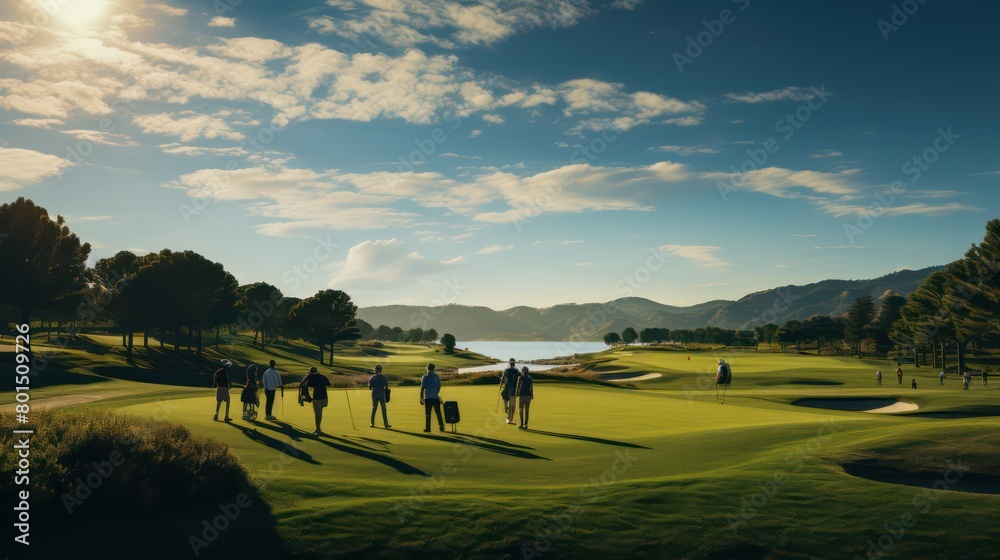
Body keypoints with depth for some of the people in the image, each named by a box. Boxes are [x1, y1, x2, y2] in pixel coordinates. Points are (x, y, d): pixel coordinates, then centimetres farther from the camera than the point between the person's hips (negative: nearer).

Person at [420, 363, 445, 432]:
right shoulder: (437, 376, 9)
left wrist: (421, 398, -2)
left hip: (428, 397, -3)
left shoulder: (425, 377, -3)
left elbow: (422, 388, -6)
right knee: (438, 413, 7)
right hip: (436, 397, 3)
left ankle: (427, 428, 1)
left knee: (427, 413, 2)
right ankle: (441, 427, 5)